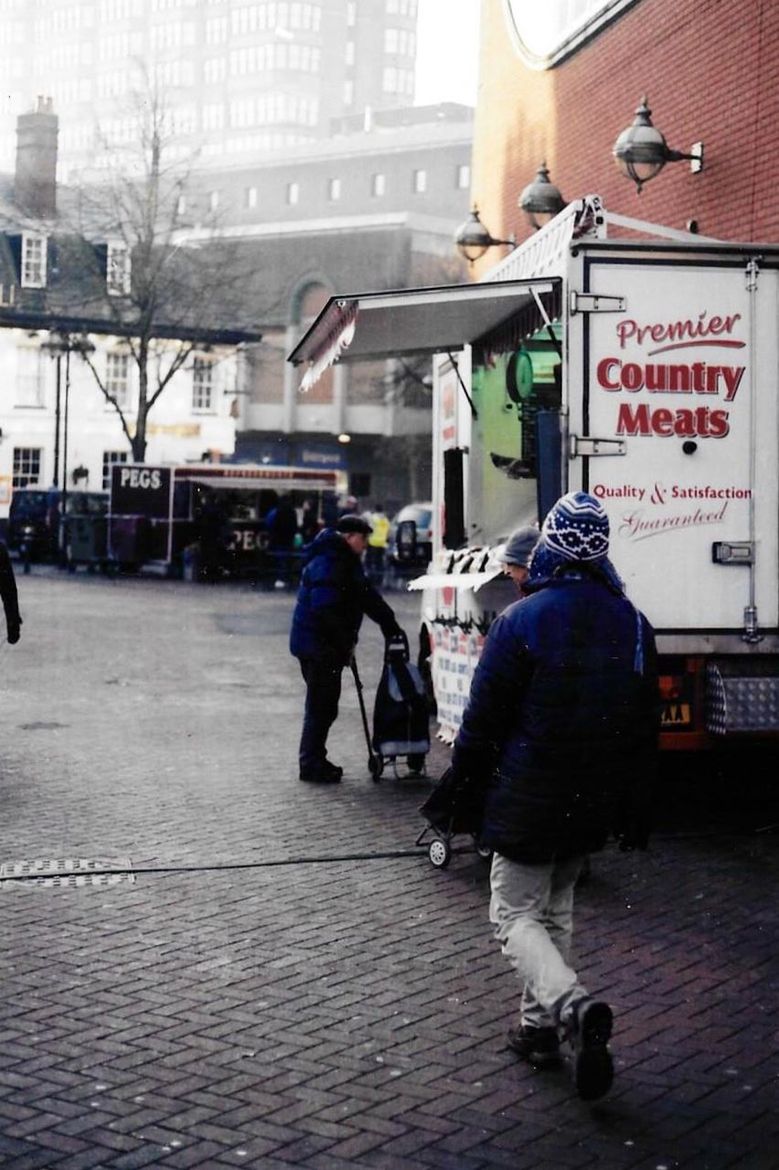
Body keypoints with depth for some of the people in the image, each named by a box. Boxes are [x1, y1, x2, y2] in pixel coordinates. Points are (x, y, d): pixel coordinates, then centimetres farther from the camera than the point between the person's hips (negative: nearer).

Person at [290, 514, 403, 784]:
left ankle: (314, 761, 23)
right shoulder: (327, 564, -19)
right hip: (317, 645, -10)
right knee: (321, 706, -5)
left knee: (324, 705, 15)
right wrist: (345, 644, -21)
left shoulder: (346, 561, 16)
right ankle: (312, 765, 2)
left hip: (326, 647, 10)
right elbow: (325, 610, -26)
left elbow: (367, 595, 19)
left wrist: (390, 624, 12)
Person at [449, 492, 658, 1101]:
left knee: (517, 914, 3)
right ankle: (540, 1026, 26)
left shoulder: (521, 620, -15)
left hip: (528, 799, -6)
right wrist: (635, 814, 16)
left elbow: (484, 717, -12)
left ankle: (573, 1005, -21)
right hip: (596, 804, 6)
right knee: (557, 909, 21)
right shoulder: (634, 625, 3)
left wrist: (463, 781, 3)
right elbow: (644, 730, 9)